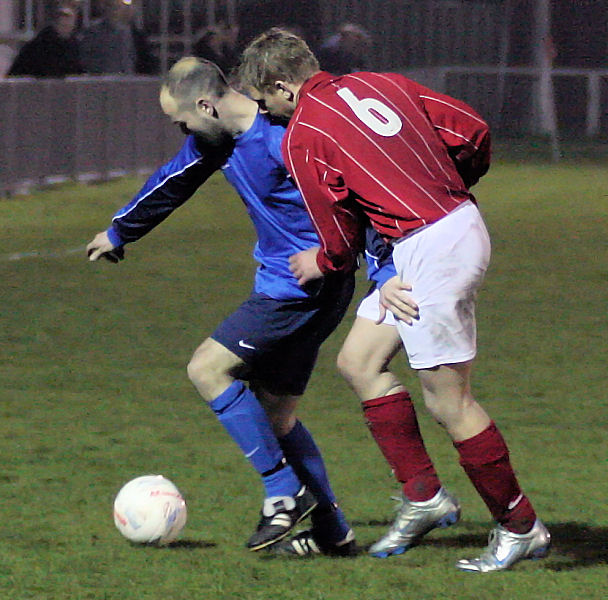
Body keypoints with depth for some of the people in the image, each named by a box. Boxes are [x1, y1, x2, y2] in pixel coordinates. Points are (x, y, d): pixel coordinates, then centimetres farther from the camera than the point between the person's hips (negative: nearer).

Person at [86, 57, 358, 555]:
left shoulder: (282, 140, -23)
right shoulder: (216, 137, 6)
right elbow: (173, 181, 25)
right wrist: (118, 232, 39)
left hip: (306, 286, -9)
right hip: (282, 285, 9)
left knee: (207, 368, -10)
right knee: (273, 412, 10)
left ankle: (285, 492, -7)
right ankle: (332, 532, 14)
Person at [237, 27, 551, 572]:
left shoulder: (301, 138, -6)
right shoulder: (380, 84, 12)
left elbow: (341, 236, -2)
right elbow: (472, 130, 11)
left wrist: (323, 264, 21)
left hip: (426, 250, -9)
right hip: (466, 225, 9)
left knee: (448, 400, 1)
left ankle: (520, 527, 9)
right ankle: (423, 496, 19)